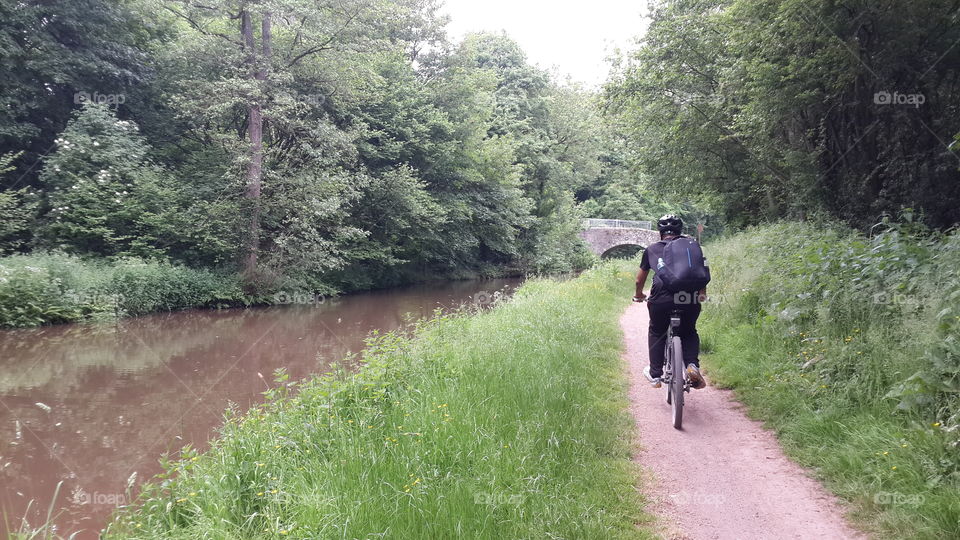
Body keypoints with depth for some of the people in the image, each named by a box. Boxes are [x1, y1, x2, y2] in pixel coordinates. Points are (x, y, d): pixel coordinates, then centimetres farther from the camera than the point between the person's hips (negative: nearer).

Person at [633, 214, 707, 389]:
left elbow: (639, 280, 31)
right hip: (690, 299, 1)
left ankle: (655, 376, 24)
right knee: (689, 332, 26)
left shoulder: (651, 249, 22)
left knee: (656, 334, 25)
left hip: (661, 298, -1)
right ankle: (692, 366, 3)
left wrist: (639, 295, 51)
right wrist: (703, 294, 46)